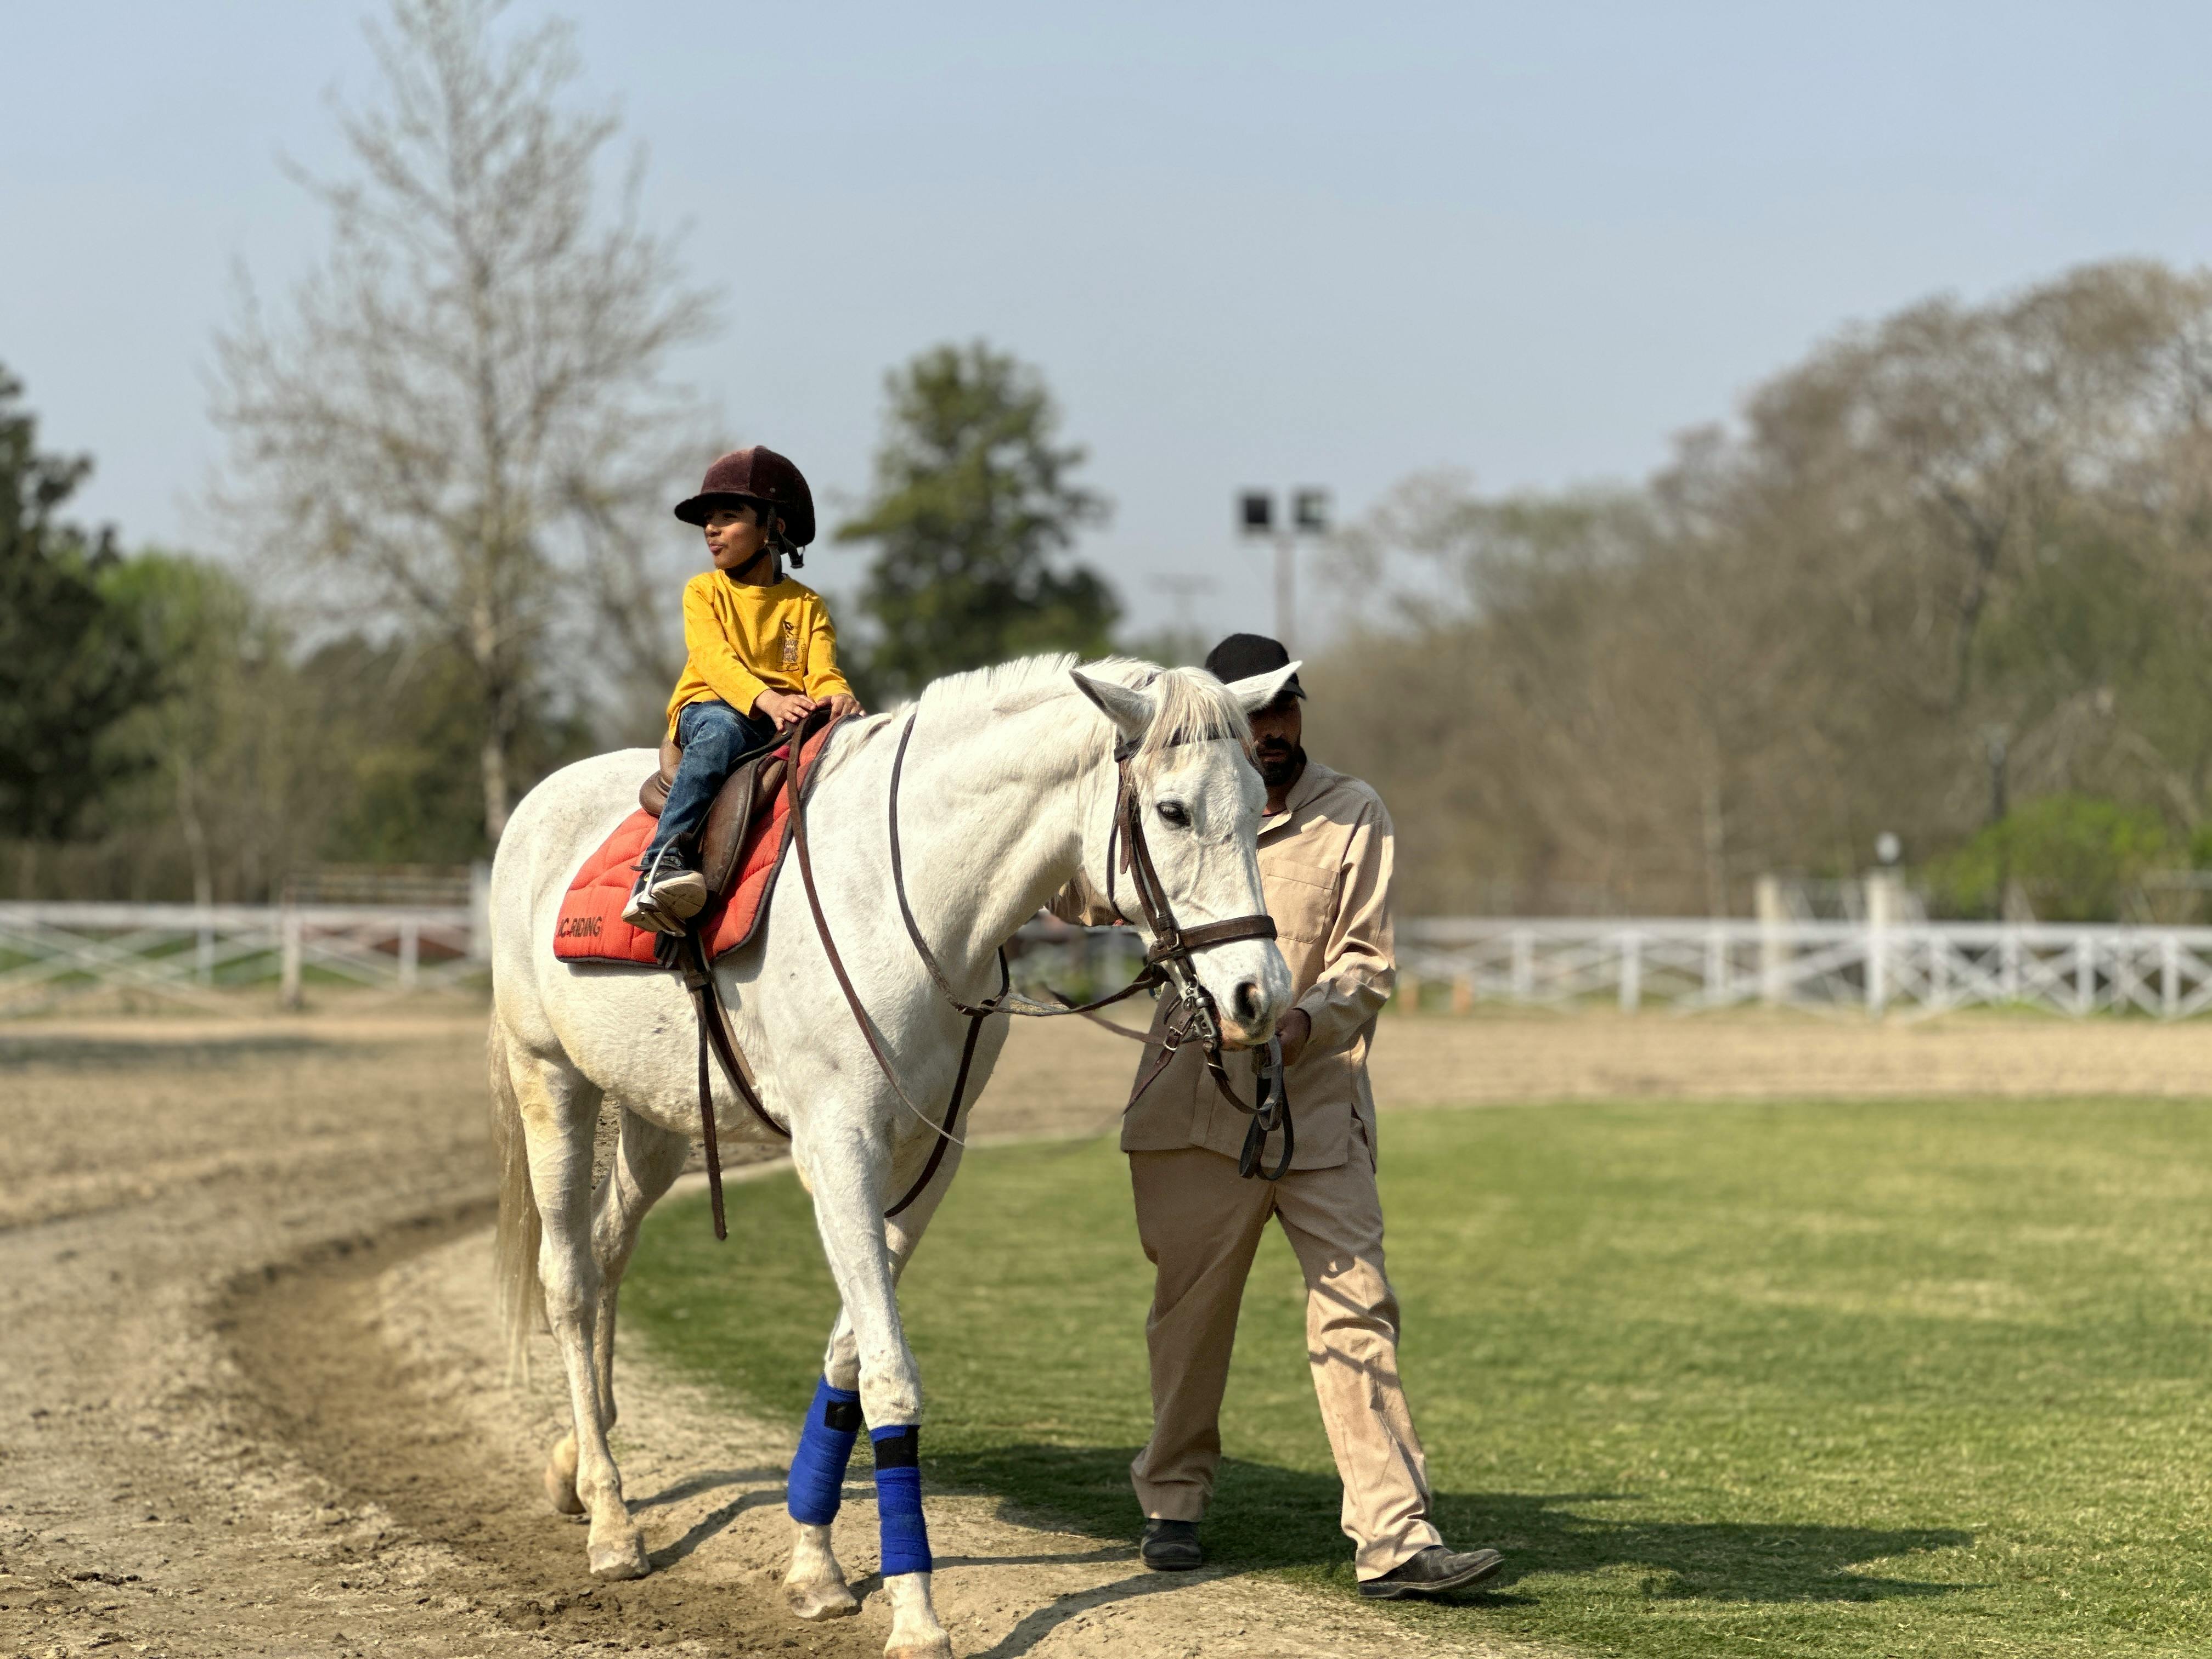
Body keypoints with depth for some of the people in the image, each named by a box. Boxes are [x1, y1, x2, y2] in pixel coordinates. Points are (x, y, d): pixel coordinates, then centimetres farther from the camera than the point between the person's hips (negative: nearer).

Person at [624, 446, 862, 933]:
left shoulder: (805, 604, 15)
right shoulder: (704, 592, 10)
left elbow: (821, 672, 0)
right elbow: (715, 661, -8)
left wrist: (835, 696, -27)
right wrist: (766, 700, -28)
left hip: (787, 719, 2)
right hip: (711, 706, -2)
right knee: (721, 731, -39)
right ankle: (664, 861, -47)